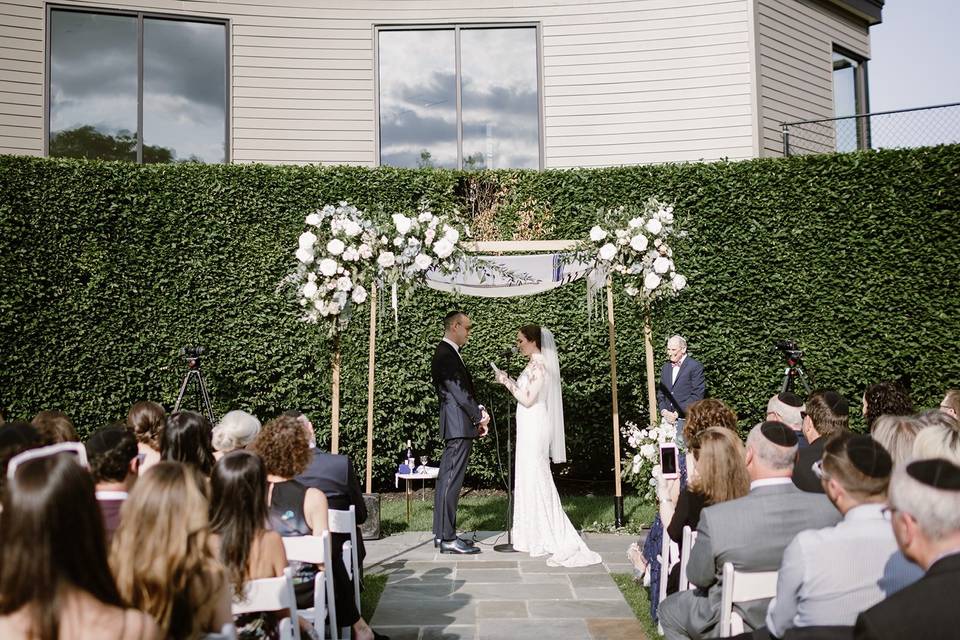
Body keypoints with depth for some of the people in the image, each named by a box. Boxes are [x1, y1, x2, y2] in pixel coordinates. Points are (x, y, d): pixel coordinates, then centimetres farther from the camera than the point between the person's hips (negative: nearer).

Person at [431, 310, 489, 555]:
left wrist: (478, 415, 10)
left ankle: (441, 534, 18)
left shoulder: (449, 353, 18)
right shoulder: (446, 354, -14)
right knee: (451, 481, -7)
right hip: (459, 426, -11)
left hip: (457, 427, 11)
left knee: (446, 480, 12)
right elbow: (458, 390, -18)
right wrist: (479, 416, -10)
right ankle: (448, 539, -4)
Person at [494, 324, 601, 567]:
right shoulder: (534, 364, 13)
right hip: (529, 428, 10)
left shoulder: (539, 366, -16)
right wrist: (509, 381, 13)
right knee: (530, 478, 13)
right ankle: (537, 536, 22)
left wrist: (508, 383, -12)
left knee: (537, 478, -8)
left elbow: (528, 400, -18)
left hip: (535, 428, -10)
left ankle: (561, 541, -6)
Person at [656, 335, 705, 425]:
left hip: (687, 420, -5)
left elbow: (697, 396, -11)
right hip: (668, 419, 5)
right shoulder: (666, 367, 16)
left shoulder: (695, 367, -5)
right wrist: (663, 410, -1)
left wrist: (677, 413, -14)